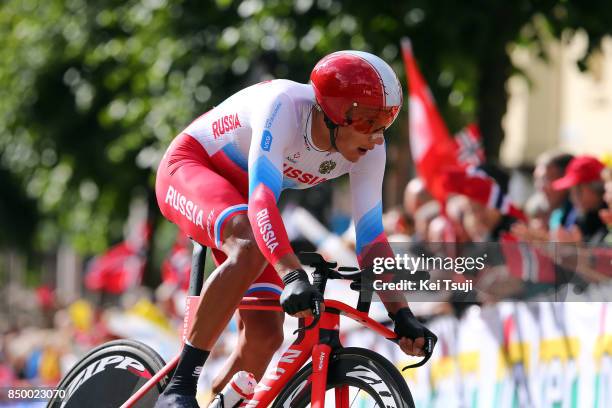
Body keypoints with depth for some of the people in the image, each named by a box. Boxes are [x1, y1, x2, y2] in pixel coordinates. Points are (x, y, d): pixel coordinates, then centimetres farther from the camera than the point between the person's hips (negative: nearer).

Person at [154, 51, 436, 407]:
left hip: (240, 196, 7)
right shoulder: (284, 106, -35)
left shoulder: (368, 149, -17)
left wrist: (402, 315, -23)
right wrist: (293, 277, -58)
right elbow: (261, 199, -45)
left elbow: (371, 237, -13)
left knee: (265, 337, -8)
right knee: (252, 248, -38)